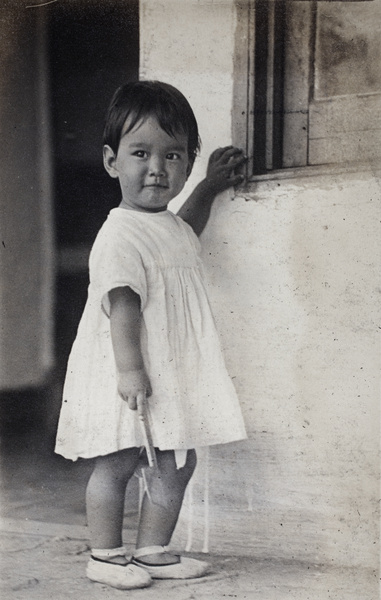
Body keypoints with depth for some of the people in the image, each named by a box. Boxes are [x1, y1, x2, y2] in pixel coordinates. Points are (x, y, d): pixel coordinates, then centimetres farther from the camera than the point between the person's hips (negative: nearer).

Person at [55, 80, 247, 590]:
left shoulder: (170, 227, 12)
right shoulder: (120, 235, -17)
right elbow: (120, 302, -24)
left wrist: (209, 188, 31)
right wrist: (130, 368, -30)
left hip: (173, 372, 9)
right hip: (130, 376, -9)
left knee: (177, 462, 11)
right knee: (118, 462, 0)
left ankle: (153, 550, 22)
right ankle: (105, 555, 14)